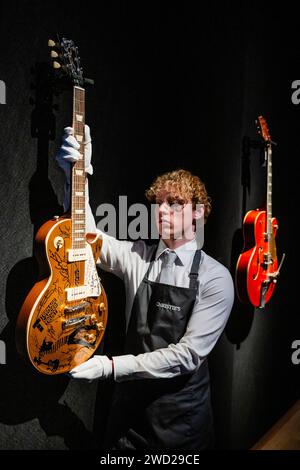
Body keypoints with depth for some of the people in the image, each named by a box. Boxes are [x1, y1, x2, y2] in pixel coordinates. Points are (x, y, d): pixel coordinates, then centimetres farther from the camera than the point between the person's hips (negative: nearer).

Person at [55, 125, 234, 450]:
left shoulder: (216, 278, -14)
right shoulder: (138, 257, -5)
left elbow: (189, 353, -19)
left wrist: (111, 366, -23)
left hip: (182, 413, -2)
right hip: (131, 401, 3)